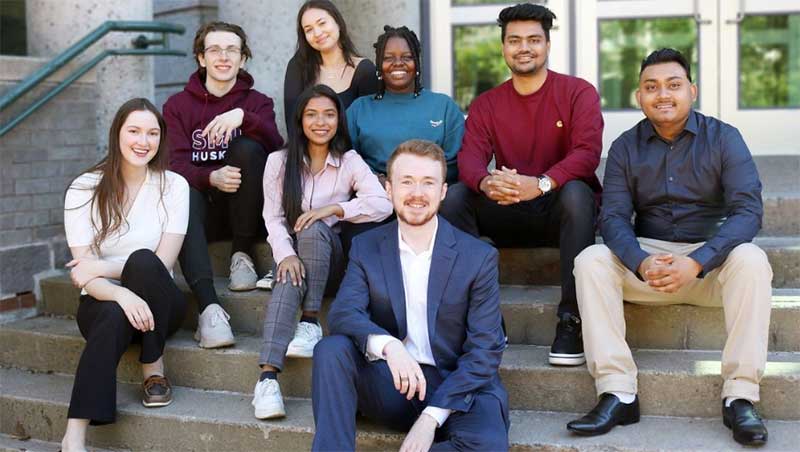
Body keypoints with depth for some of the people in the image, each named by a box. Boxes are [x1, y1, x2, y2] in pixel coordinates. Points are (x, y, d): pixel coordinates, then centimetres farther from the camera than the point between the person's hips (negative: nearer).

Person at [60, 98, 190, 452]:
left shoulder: (173, 186, -2)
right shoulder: (84, 190, -4)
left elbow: (162, 264, -9)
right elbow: (83, 274, -13)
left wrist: (102, 268, -17)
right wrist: (122, 293, -33)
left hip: (158, 302, 1)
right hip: (103, 303, -1)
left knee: (143, 260, -32)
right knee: (114, 317, -36)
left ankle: (153, 370, -18)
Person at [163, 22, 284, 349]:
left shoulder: (256, 102, 8)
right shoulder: (178, 105, 8)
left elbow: (275, 146, -12)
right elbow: (176, 164, -6)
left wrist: (242, 117, -30)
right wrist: (211, 178, -27)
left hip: (242, 209, 0)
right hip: (202, 206, 0)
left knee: (247, 148, -25)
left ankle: (242, 255, -15)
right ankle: (209, 307, -49)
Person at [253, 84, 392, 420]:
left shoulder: (350, 162, 4)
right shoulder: (279, 162, 8)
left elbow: (382, 205, -11)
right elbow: (273, 218, -3)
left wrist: (334, 208, -22)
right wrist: (286, 255, -22)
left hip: (333, 258, 0)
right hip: (295, 255, 1)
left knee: (314, 229, -33)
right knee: (288, 279, -33)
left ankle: (311, 323, -27)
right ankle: (268, 376, -49)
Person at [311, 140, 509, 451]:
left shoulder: (479, 257, -3)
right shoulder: (366, 248, 4)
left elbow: (485, 348, -7)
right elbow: (342, 313, -12)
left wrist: (432, 416, -18)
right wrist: (387, 345, -35)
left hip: (458, 386, -1)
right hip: (391, 382, 2)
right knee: (331, 349, -26)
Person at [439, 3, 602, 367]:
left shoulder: (578, 92, -2)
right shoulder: (486, 104, 8)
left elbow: (588, 151, -18)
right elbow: (470, 157, -8)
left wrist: (540, 184, -37)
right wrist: (486, 182, -34)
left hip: (560, 210, -3)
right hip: (508, 214, 3)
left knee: (577, 192, -36)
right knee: (454, 196, -22)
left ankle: (571, 322, -35)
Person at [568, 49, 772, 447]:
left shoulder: (723, 138, -4)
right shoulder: (625, 147, 2)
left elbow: (747, 211, -15)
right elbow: (613, 217, -7)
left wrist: (695, 263, -30)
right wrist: (642, 263, -30)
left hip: (711, 257, -2)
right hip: (646, 255, 2)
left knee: (751, 260, -32)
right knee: (590, 261, -23)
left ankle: (739, 397, -27)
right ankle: (618, 394, -26)